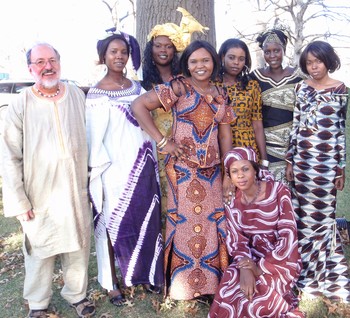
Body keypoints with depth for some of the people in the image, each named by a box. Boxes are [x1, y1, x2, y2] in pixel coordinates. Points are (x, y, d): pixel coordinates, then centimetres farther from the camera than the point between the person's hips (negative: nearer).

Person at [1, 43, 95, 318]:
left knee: (78, 247, 15)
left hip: (76, 191, 3)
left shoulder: (77, 95, 0)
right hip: (40, 195, -2)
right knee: (40, 251, 12)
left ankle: (77, 294, 37)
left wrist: (91, 176, 11)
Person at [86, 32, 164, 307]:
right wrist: (102, 169, -14)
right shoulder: (97, 94, -8)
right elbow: (94, 138, -11)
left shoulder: (137, 87, 9)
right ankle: (112, 282, 22)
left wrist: (153, 162, 11)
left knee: (145, 222, 12)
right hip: (115, 169, -5)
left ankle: (145, 274, 29)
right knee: (114, 225, 6)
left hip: (144, 166, 5)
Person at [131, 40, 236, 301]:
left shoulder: (219, 94, 12)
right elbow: (138, 106, -12)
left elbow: (226, 136, 12)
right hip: (183, 169, -5)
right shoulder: (179, 87, -5)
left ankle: (210, 283, 27)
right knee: (186, 224, 3)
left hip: (212, 171, 5)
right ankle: (183, 286, 21)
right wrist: (163, 142, -14)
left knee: (213, 224, 9)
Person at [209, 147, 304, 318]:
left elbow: (288, 236, -18)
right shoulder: (232, 200, -3)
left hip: (282, 259, -4)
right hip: (252, 256, 4)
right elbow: (236, 239, -6)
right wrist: (245, 269, -25)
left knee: (254, 301, -27)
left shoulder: (278, 191, -15)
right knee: (228, 294, -22)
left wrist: (260, 268, -21)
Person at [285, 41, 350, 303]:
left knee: (323, 215, 3)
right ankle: (306, 271, 22)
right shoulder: (302, 88, 7)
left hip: (328, 160, -2)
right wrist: (290, 160, 5)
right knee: (305, 215, 7)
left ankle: (324, 274, 19)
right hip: (303, 159, 2)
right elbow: (295, 125, 8)